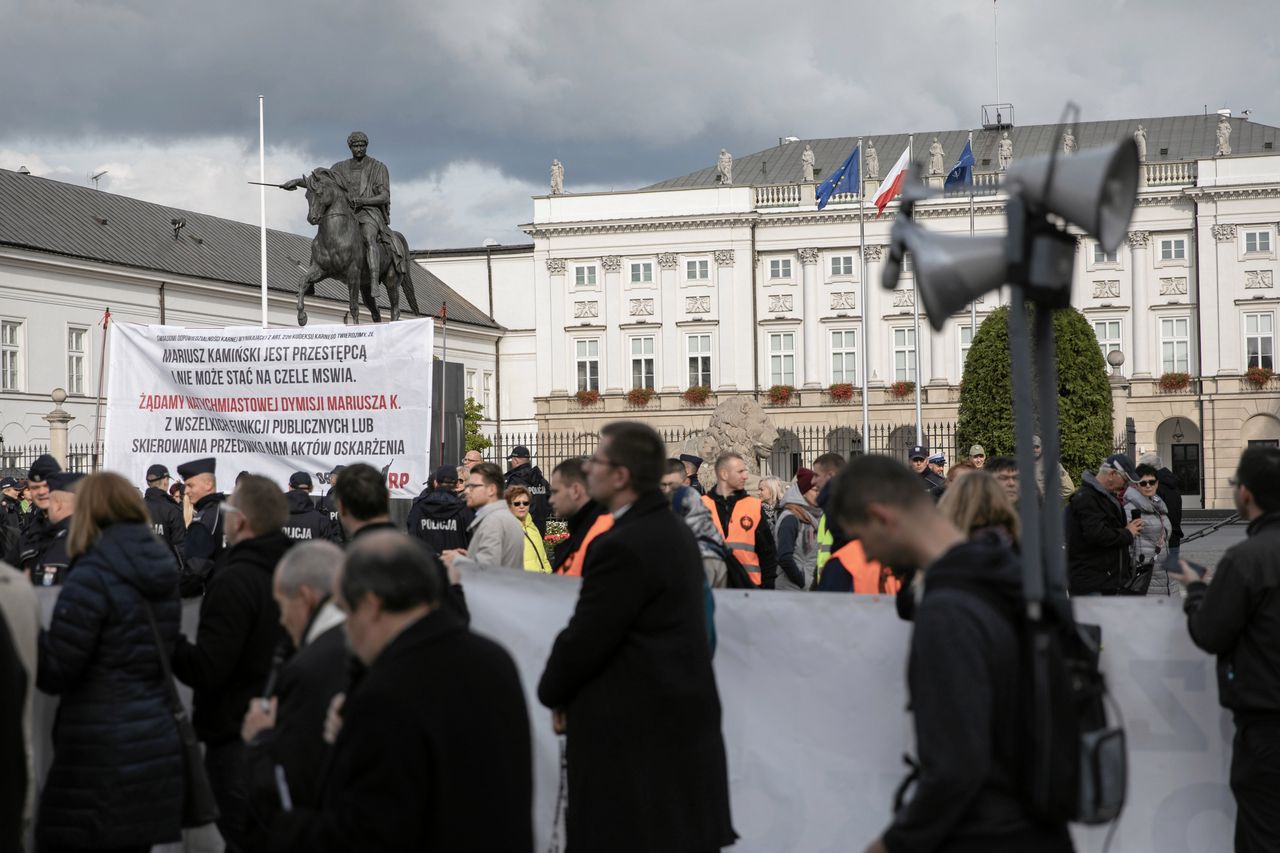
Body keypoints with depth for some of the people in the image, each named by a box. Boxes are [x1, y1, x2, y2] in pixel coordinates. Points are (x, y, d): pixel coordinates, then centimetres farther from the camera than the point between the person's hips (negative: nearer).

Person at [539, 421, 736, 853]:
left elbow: (584, 638, -17)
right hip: (680, 719, 9)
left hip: (634, 729, -9)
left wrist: (553, 694, 2)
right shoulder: (674, 531, 11)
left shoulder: (624, 546, -20)